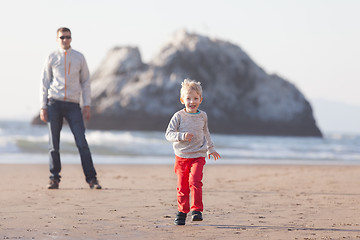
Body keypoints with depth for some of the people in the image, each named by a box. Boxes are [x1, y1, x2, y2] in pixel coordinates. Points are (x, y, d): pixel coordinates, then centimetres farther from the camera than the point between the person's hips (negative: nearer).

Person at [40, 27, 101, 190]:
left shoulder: (79, 58, 9)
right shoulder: (51, 59, 7)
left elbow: (85, 82, 11)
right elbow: (44, 83, 9)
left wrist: (87, 105, 3)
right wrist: (43, 107, 3)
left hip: (73, 104, 0)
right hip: (54, 103, 0)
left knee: (82, 143, -7)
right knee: (54, 144, 2)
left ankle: (91, 178, -5)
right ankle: (54, 178, 11)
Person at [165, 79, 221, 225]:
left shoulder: (202, 116, 7)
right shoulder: (179, 116, -4)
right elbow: (168, 134, -7)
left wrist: (210, 149, 36)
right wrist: (181, 136, -24)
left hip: (198, 156, 1)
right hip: (181, 156, -1)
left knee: (195, 181, -18)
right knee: (182, 186, 2)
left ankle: (197, 210, -15)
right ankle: (182, 211, 18)